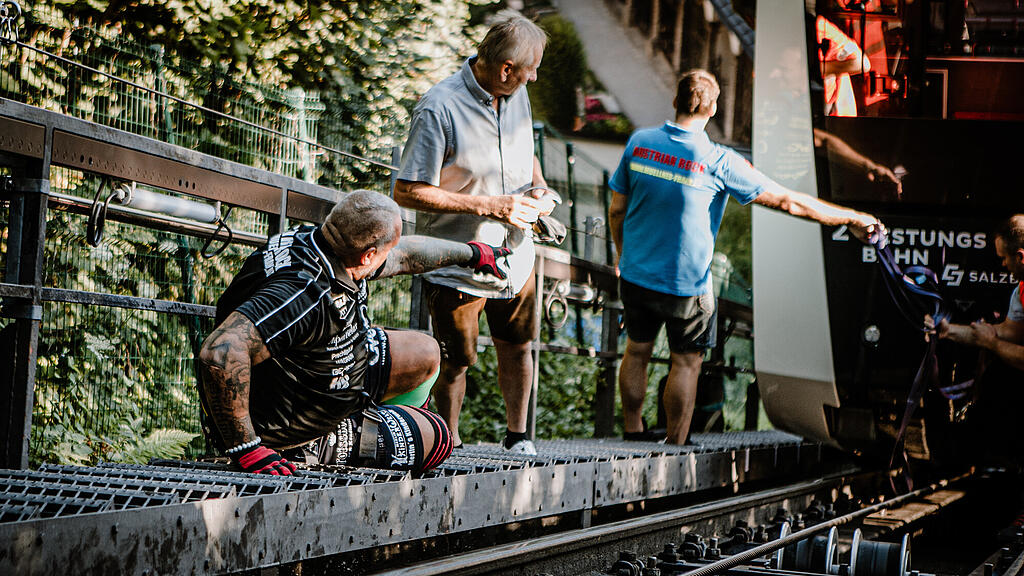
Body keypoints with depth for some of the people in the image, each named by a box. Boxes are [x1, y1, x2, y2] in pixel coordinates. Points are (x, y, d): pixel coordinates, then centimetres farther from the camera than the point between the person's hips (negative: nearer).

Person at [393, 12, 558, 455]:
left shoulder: (516, 94, 2)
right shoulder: (439, 108, -22)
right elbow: (408, 192, -21)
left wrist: (538, 187, -1)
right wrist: (489, 206, -23)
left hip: (515, 254, 6)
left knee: (517, 347, 18)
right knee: (455, 362, 7)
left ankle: (517, 435, 37)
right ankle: (449, 446, 28)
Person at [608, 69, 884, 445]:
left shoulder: (639, 143, -7)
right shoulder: (719, 163, -18)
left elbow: (617, 210, 2)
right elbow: (788, 202, -14)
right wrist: (851, 219, -5)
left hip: (635, 275, 4)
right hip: (685, 285, -4)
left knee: (637, 351, 21)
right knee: (686, 362, 12)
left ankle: (632, 435, 31)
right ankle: (675, 448, 18)